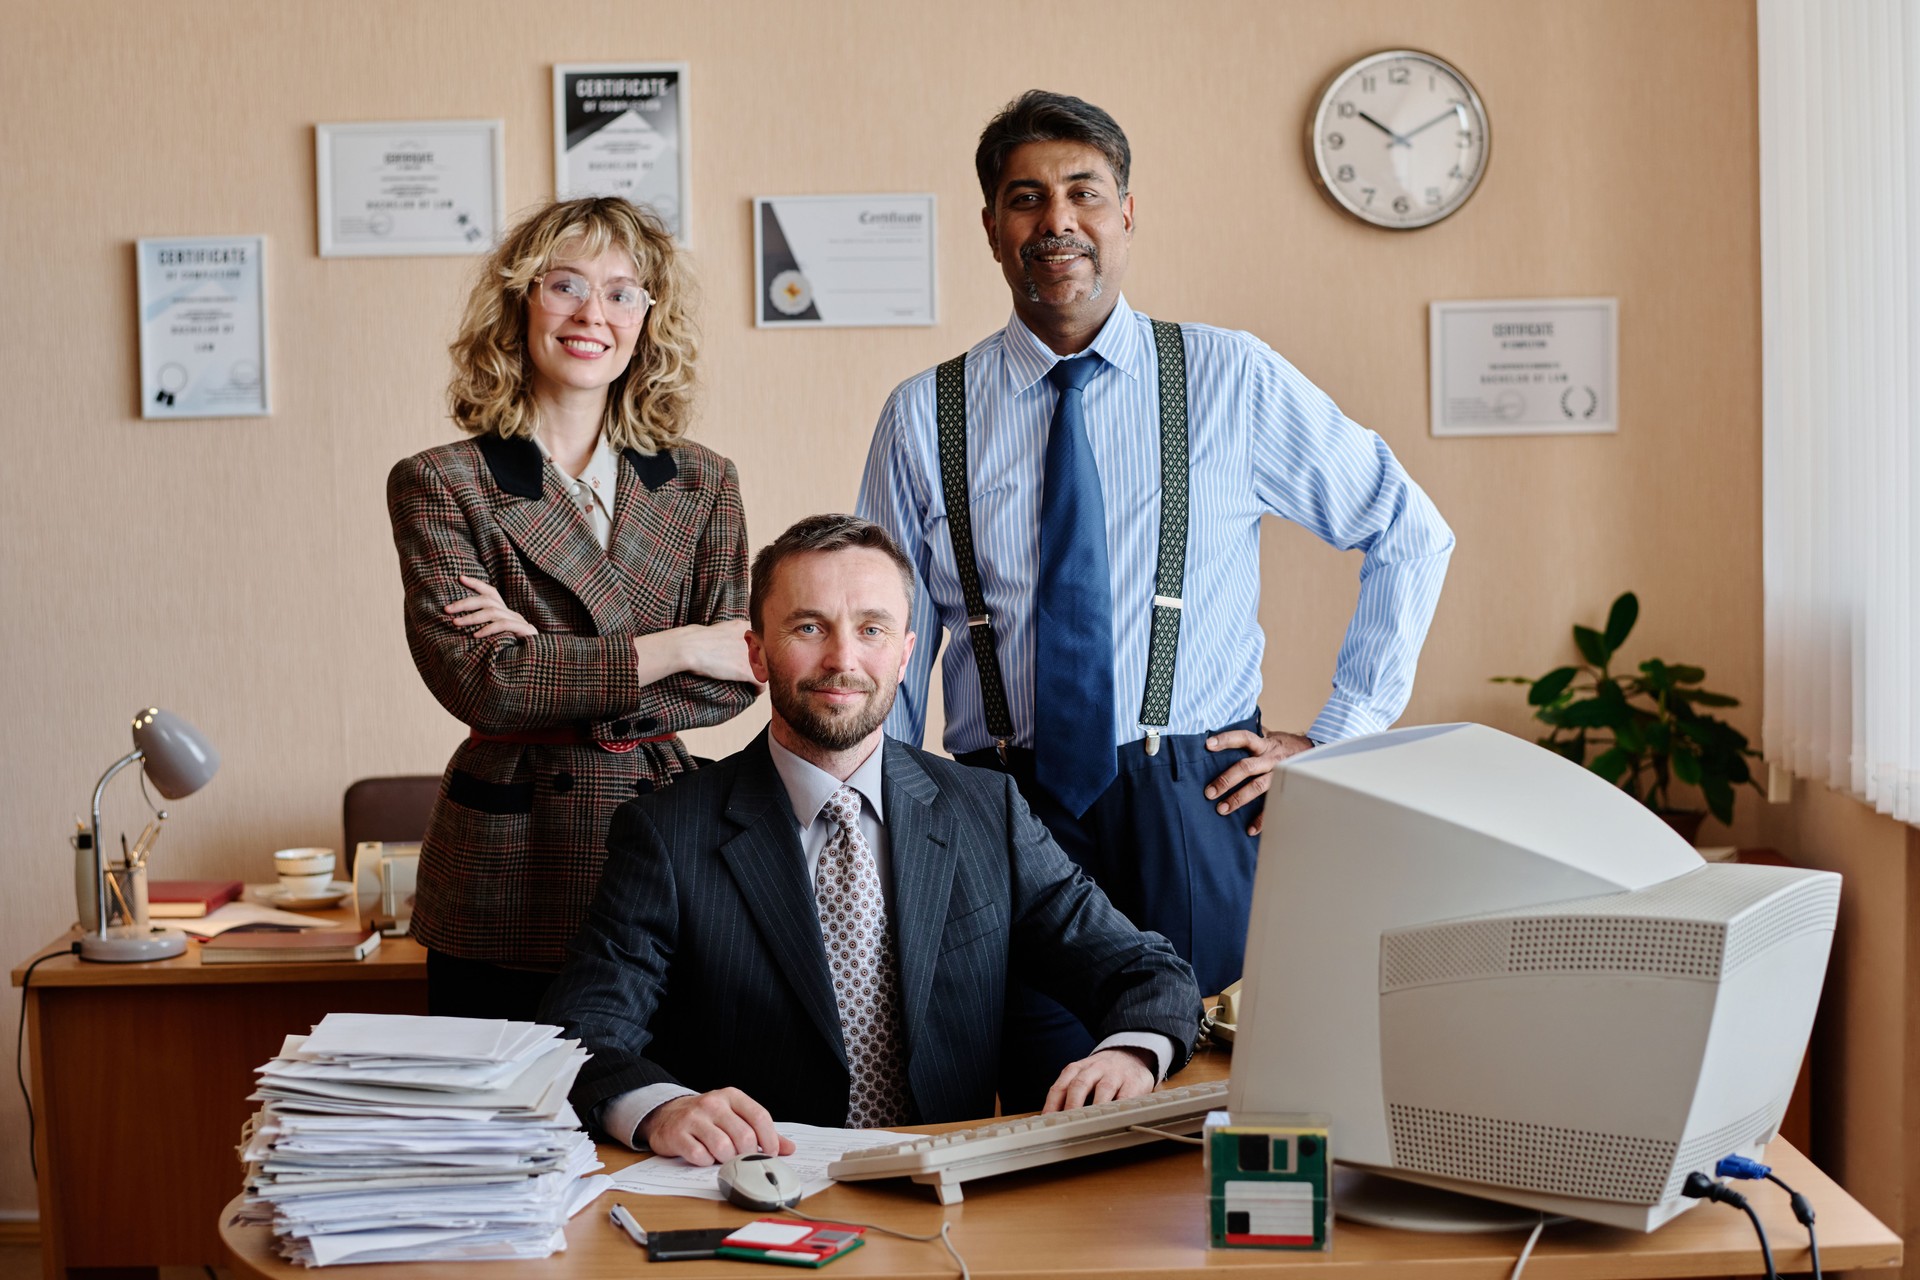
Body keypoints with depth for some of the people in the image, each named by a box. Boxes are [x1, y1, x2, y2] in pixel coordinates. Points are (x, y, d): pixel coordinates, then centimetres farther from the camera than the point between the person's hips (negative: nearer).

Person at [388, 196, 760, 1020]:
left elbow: (732, 684, 0)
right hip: (507, 877, -2)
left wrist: (552, 669, -11)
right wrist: (673, 648, -11)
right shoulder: (440, 486, 0)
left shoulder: (700, 483, 9)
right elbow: (471, 677, -12)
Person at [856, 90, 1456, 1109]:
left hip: (1195, 806, 0)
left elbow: (1410, 536, 11)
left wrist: (1338, 735, 6)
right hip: (1005, 811, 1)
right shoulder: (923, 419, 5)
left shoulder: (1232, 380, 3)